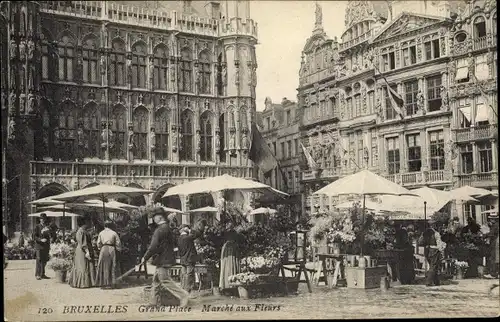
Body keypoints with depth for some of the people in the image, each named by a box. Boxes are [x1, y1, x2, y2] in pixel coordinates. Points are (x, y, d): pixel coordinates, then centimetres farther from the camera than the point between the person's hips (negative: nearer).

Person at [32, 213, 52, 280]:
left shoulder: (47, 227, 14)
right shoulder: (37, 227, -1)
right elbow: (34, 237, -7)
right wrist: (41, 239, -20)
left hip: (46, 247, 5)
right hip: (39, 246, -5)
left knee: (44, 261, 6)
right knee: (39, 261, -6)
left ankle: (42, 274, 13)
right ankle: (37, 275, 0)